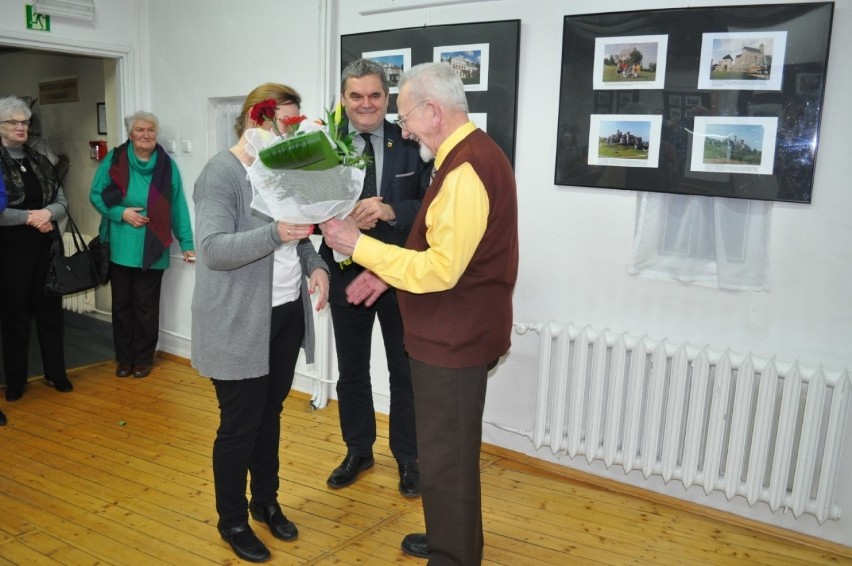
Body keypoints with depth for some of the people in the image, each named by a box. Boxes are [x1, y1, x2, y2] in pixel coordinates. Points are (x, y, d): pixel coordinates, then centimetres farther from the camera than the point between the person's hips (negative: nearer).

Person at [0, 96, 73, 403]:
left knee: (50, 310, 9)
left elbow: (61, 202, 9)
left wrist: (47, 213, -11)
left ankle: (55, 373, 22)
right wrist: (29, 217, -14)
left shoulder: (40, 161, 11)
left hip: (45, 248, 4)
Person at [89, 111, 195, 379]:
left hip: (153, 250, -1)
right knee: (121, 303, 11)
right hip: (120, 248, 1)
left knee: (146, 305, 8)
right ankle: (124, 358, 26)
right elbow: (96, 195, 1)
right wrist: (121, 213, -15)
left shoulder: (167, 165, -2)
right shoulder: (114, 160, -3)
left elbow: (178, 207, 0)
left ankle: (144, 358, 23)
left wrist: (186, 243, 0)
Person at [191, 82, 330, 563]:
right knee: (240, 425, 6)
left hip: (286, 315, 7)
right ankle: (232, 520, 25)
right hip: (239, 324, -7)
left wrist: (315, 264, -4)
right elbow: (213, 249, -24)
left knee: (270, 416, 18)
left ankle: (266, 501, 36)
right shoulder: (221, 173, -14)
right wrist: (276, 234, -37)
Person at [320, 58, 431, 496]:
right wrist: (344, 216, -26)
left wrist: (389, 210, -28)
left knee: (404, 371, 11)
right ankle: (358, 450, 38)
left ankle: (408, 458, 30)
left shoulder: (410, 144, -7)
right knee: (351, 370, 16)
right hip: (346, 272, 2)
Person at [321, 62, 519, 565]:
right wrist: (388, 273, 8)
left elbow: (440, 270, -27)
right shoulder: (473, 154, 11)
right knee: (451, 448, 23)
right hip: (457, 333, 11)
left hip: (454, 340, -11)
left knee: (446, 457, 5)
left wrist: (359, 245, -20)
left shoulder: (466, 170, -23)